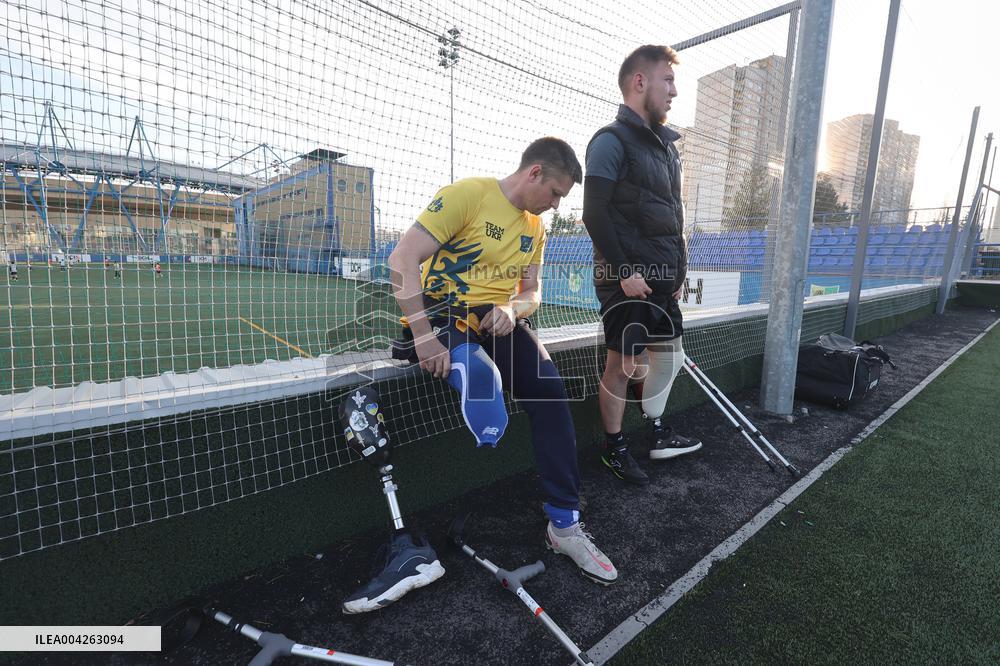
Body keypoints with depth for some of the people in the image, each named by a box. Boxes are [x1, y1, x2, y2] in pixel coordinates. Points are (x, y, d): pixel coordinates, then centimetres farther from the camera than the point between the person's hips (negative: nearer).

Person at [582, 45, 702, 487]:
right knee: (624, 364, -1)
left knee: (668, 353, 15)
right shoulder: (611, 141, -8)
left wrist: (678, 269, 17)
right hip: (626, 277, -8)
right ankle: (614, 447, 16)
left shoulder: (665, 144, 18)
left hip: (661, 279, 9)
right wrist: (624, 270, -19)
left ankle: (658, 435, 31)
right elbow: (595, 215, -16)